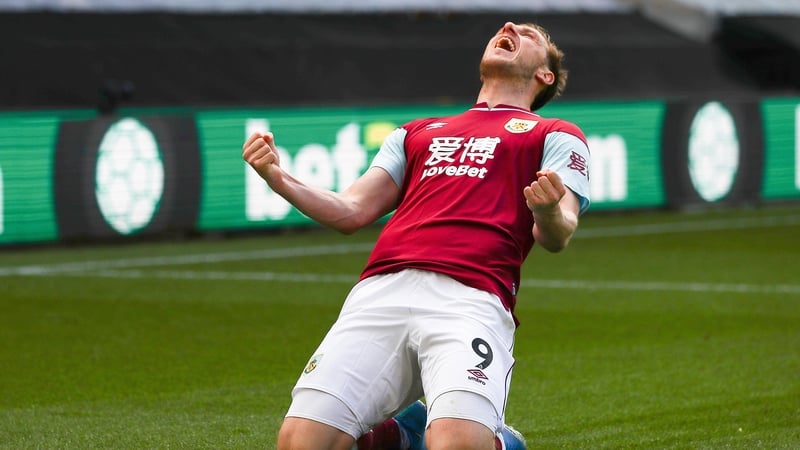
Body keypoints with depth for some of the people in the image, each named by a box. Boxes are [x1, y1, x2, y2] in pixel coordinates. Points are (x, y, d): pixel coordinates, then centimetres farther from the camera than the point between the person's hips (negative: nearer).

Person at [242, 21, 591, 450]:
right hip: (379, 293, 4)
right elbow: (352, 212, 25)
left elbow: (556, 238, 6)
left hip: (472, 300, -4)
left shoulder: (555, 136, 22)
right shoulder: (416, 133, 35)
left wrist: (549, 213, -19)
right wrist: (278, 178, 9)